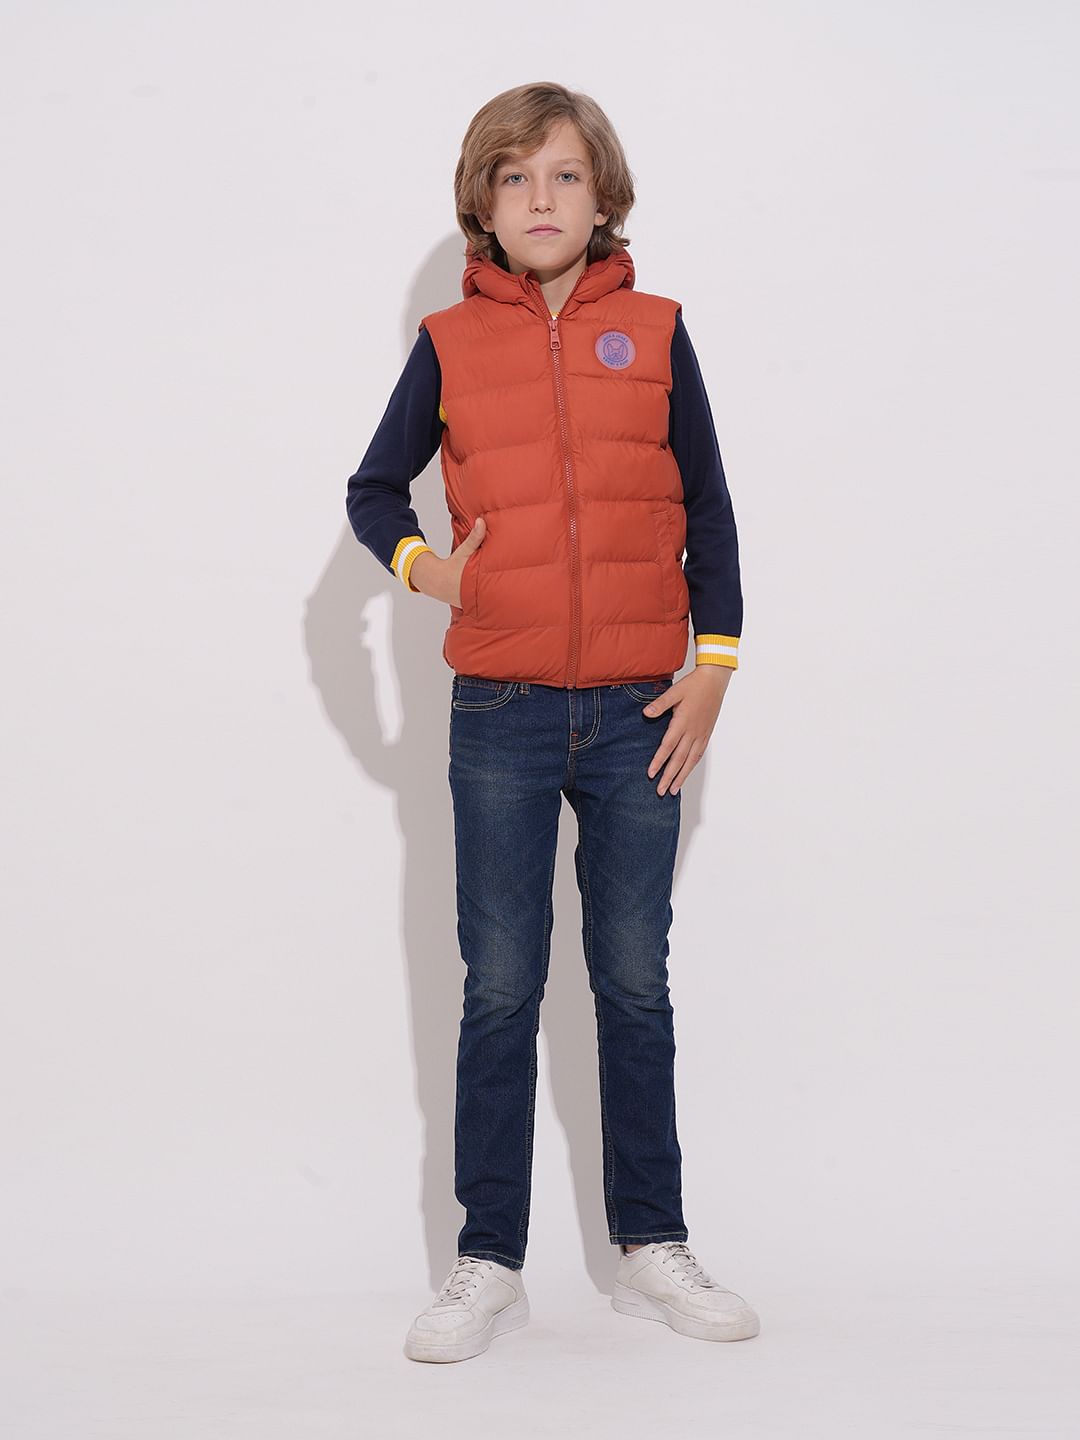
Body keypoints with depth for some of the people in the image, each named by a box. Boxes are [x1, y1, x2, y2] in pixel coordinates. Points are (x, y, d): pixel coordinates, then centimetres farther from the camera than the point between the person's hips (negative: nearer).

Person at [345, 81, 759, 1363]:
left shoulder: (654, 334, 4)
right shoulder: (449, 344, 3)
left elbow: (708, 509, 7)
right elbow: (373, 488, 12)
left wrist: (712, 664, 0)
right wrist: (417, 563, -8)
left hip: (639, 714, 1)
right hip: (502, 718, 0)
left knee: (635, 987, 8)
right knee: (500, 991, 3)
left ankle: (653, 1250, 19)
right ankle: (489, 1265, 12)